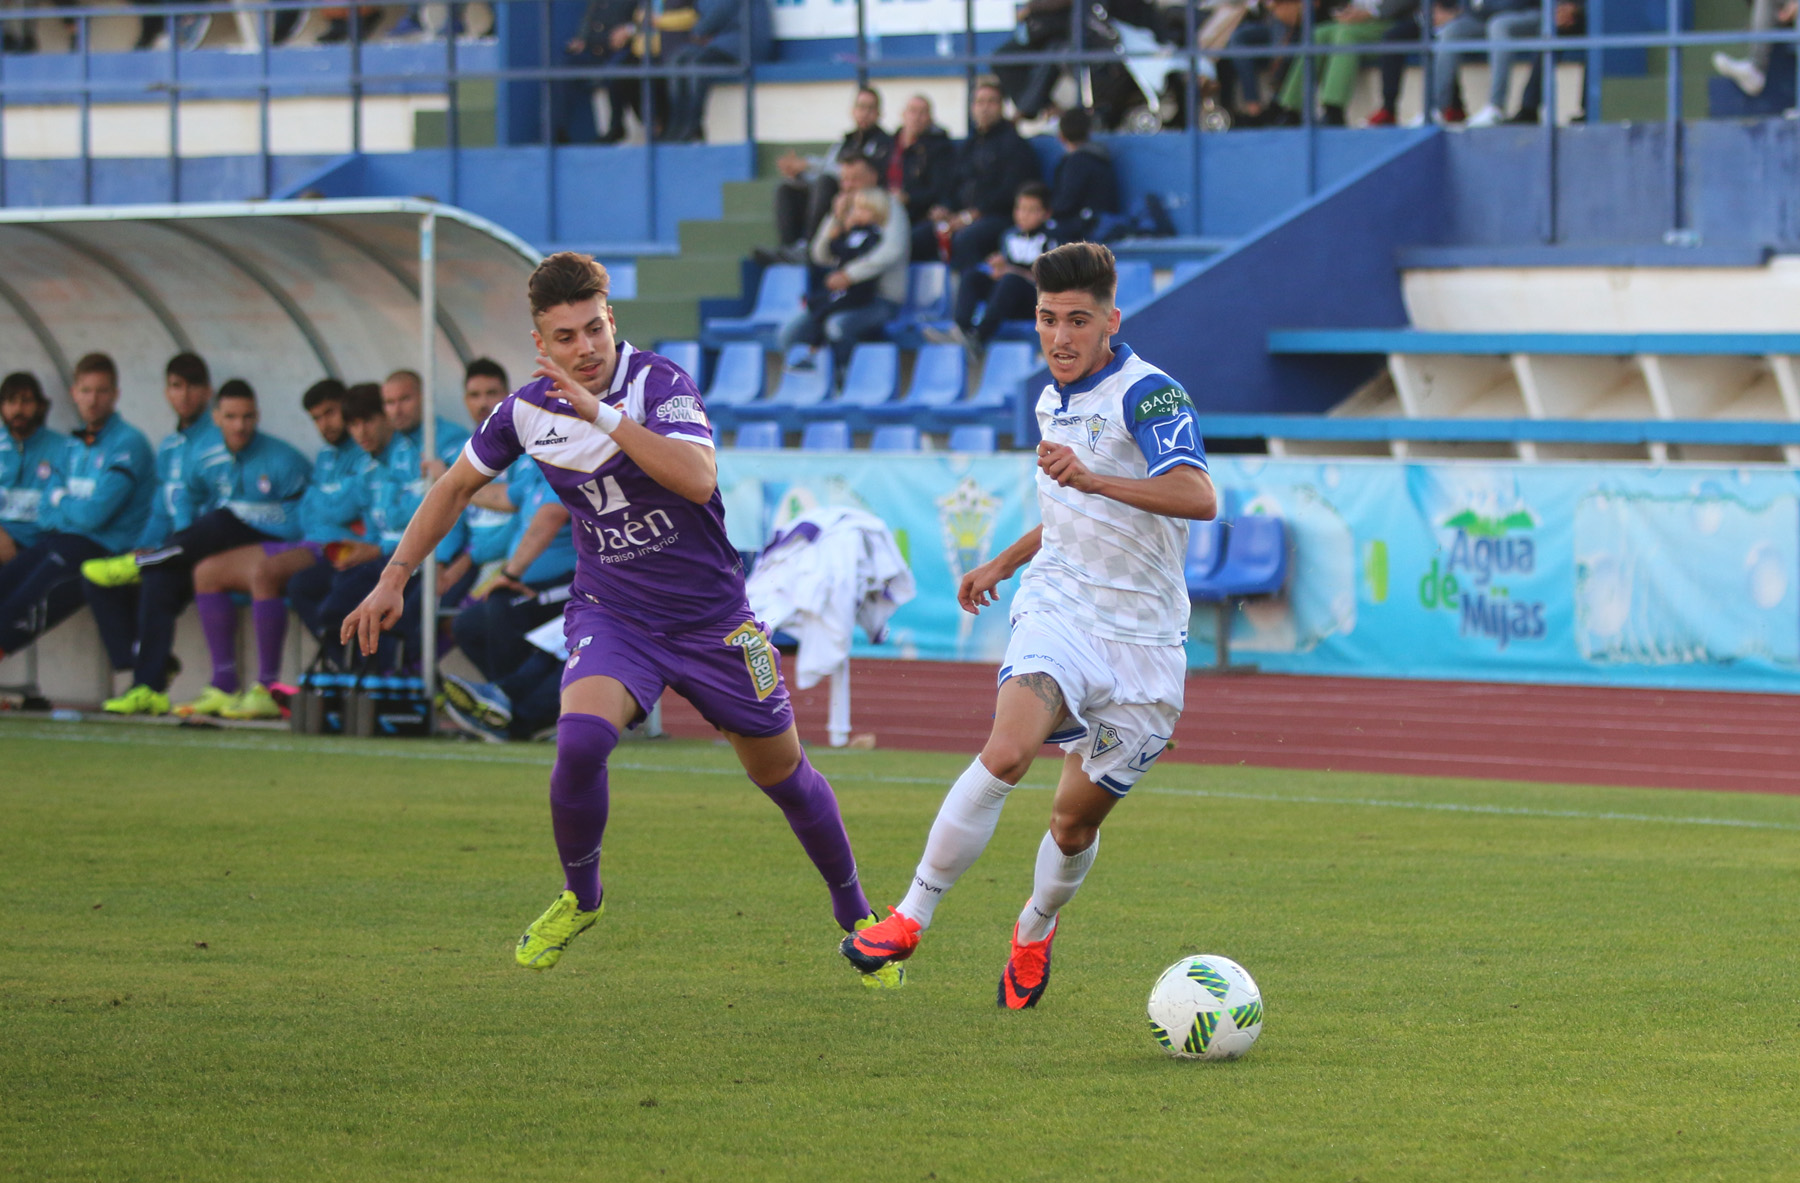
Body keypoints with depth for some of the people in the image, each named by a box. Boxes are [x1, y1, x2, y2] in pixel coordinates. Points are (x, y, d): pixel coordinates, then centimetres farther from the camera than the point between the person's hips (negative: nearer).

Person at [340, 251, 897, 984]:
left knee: (781, 773, 9)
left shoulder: (659, 384, -19)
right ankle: (579, 898, -2)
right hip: (611, 614, 2)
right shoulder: (529, 409, -6)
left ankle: (856, 921, 32)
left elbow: (699, 480, -37)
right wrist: (396, 578, 7)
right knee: (581, 738, -28)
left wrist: (603, 413, -40)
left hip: (711, 617, -1)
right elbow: (456, 487, 12)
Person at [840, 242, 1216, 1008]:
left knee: (1076, 823, 6)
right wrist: (1003, 564, 35)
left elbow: (1198, 498, -30)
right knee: (1005, 754, -27)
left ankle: (1035, 931, 38)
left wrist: (1091, 478, -41)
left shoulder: (1149, 395, -12)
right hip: (1058, 609, 3)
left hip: (1142, 640, -3)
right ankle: (911, 919, -22)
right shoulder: (1053, 401, 12)